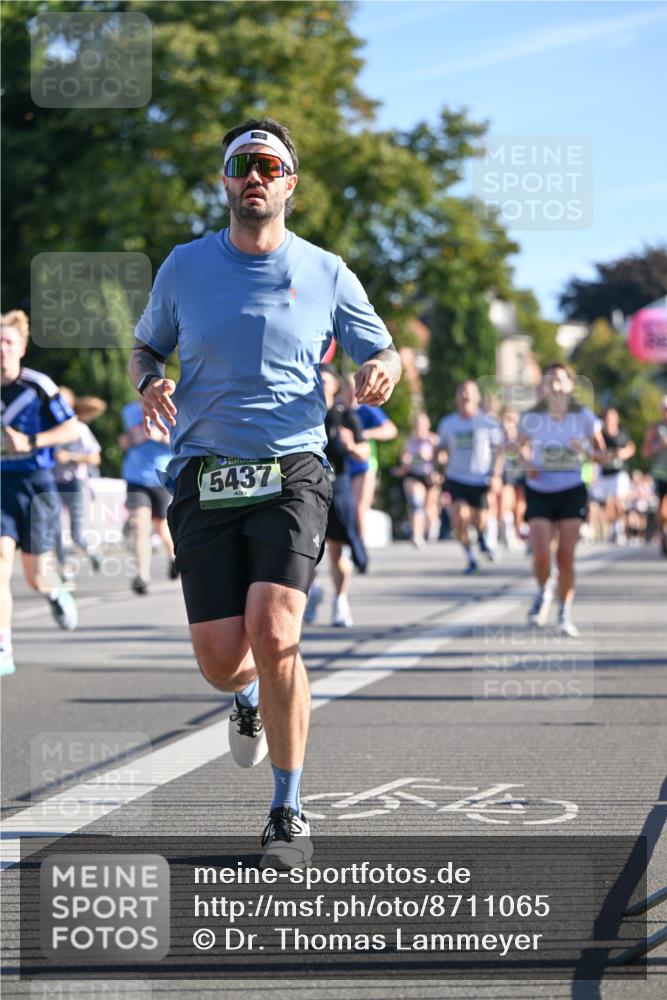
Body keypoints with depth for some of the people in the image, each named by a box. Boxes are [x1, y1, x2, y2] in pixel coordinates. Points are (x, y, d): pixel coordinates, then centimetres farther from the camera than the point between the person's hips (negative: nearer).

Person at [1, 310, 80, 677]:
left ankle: (55, 594, 42)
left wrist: (31, 442, -17)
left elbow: (72, 428, -6)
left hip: (37, 485, -2)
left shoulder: (38, 386, -8)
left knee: (35, 576, 2)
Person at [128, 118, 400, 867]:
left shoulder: (325, 273, 6)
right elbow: (144, 347, 20)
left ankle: (289, 812, -5)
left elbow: (383, 352, 15)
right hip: (205, 478, 1)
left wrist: (383, 370, -10)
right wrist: (149, 383, -4)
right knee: (220, 660, -6)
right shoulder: (185, 268, 8)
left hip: (292, 475, -1)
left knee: (274, 634, -21)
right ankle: (252, 695, 36)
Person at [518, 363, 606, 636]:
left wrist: (586, 450, -18)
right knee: (541, 555, -12)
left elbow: (601, 455, 4)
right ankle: (543, 592, 22)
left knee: (566, 557, -2)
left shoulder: (584, 417, -4)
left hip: (572, 492, 0)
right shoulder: (531, 418, -4)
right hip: (539, 492, 0)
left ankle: (565, 615, 15)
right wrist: (527, 464, -7)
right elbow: (523, 446, 14)